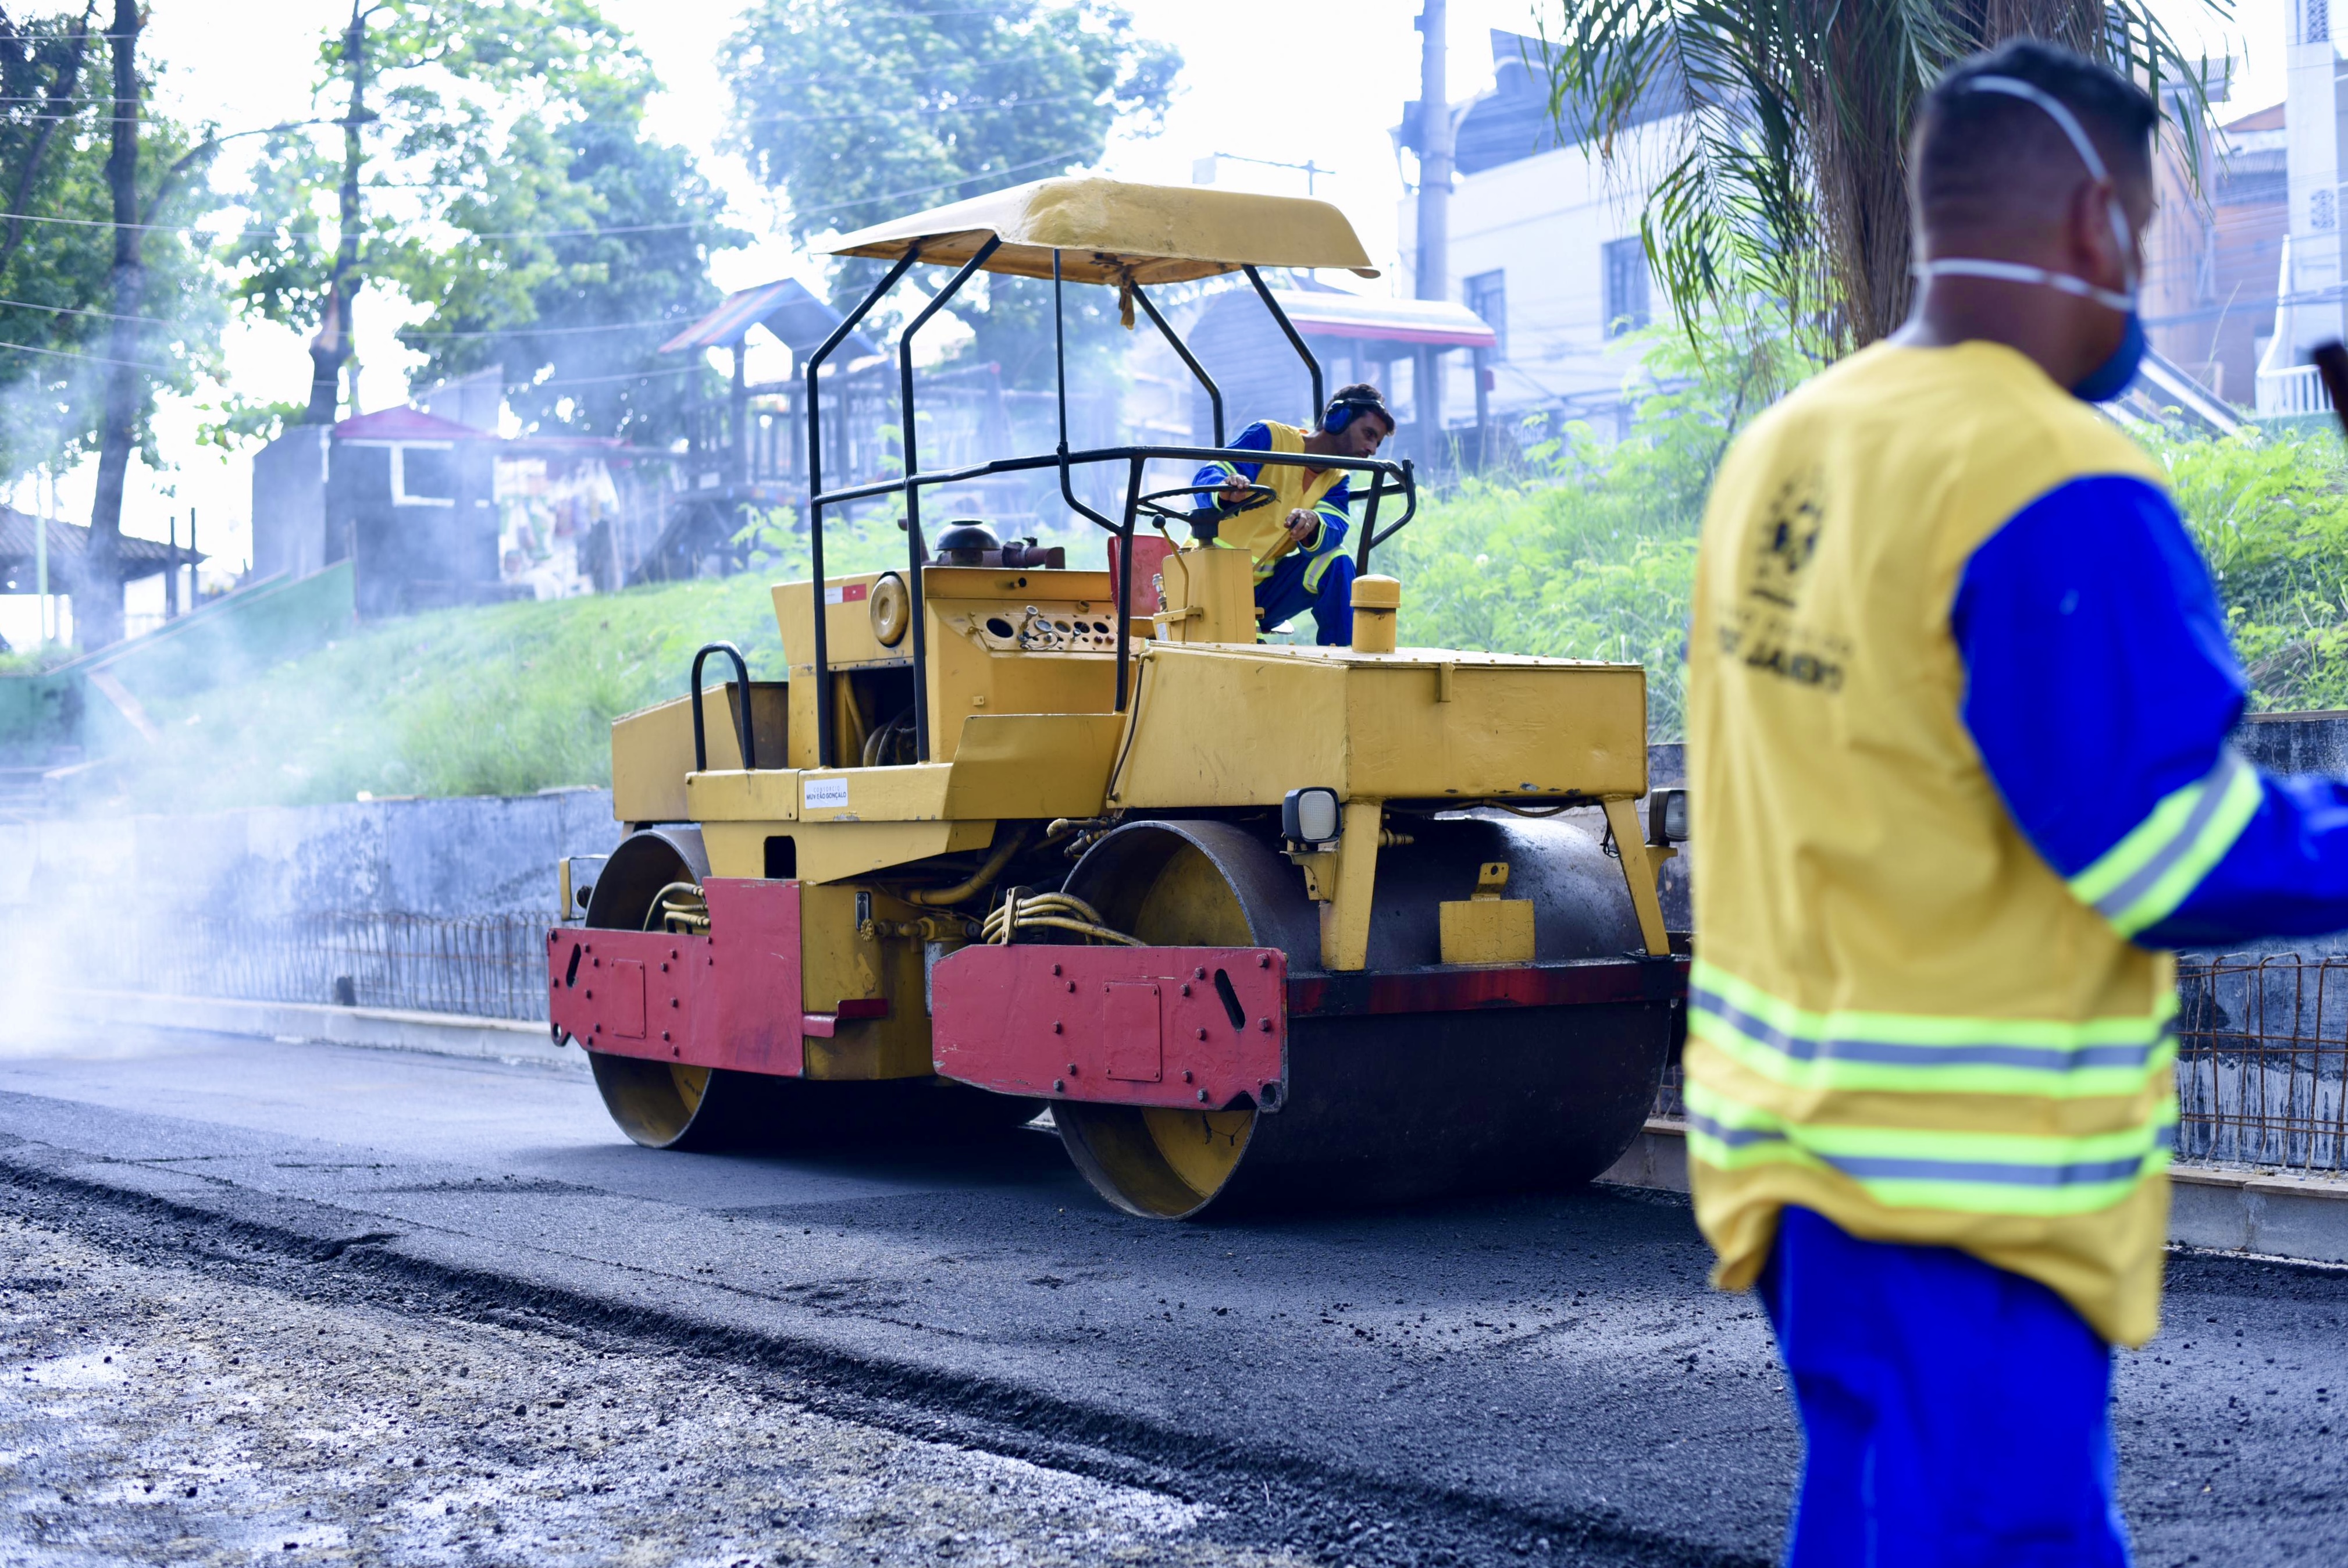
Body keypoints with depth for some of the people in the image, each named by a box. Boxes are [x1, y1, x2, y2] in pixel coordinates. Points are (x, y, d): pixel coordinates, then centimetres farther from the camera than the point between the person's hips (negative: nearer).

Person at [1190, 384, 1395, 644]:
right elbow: (1206, 479, -21)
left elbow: (1332, 532, -13)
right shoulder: (1269, 437, -8)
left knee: (1336, 563, -17)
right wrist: (1225, 492, -46)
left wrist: (1312, 525, -38)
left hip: (1265, 589, 5)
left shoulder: (1337, 482, 8)